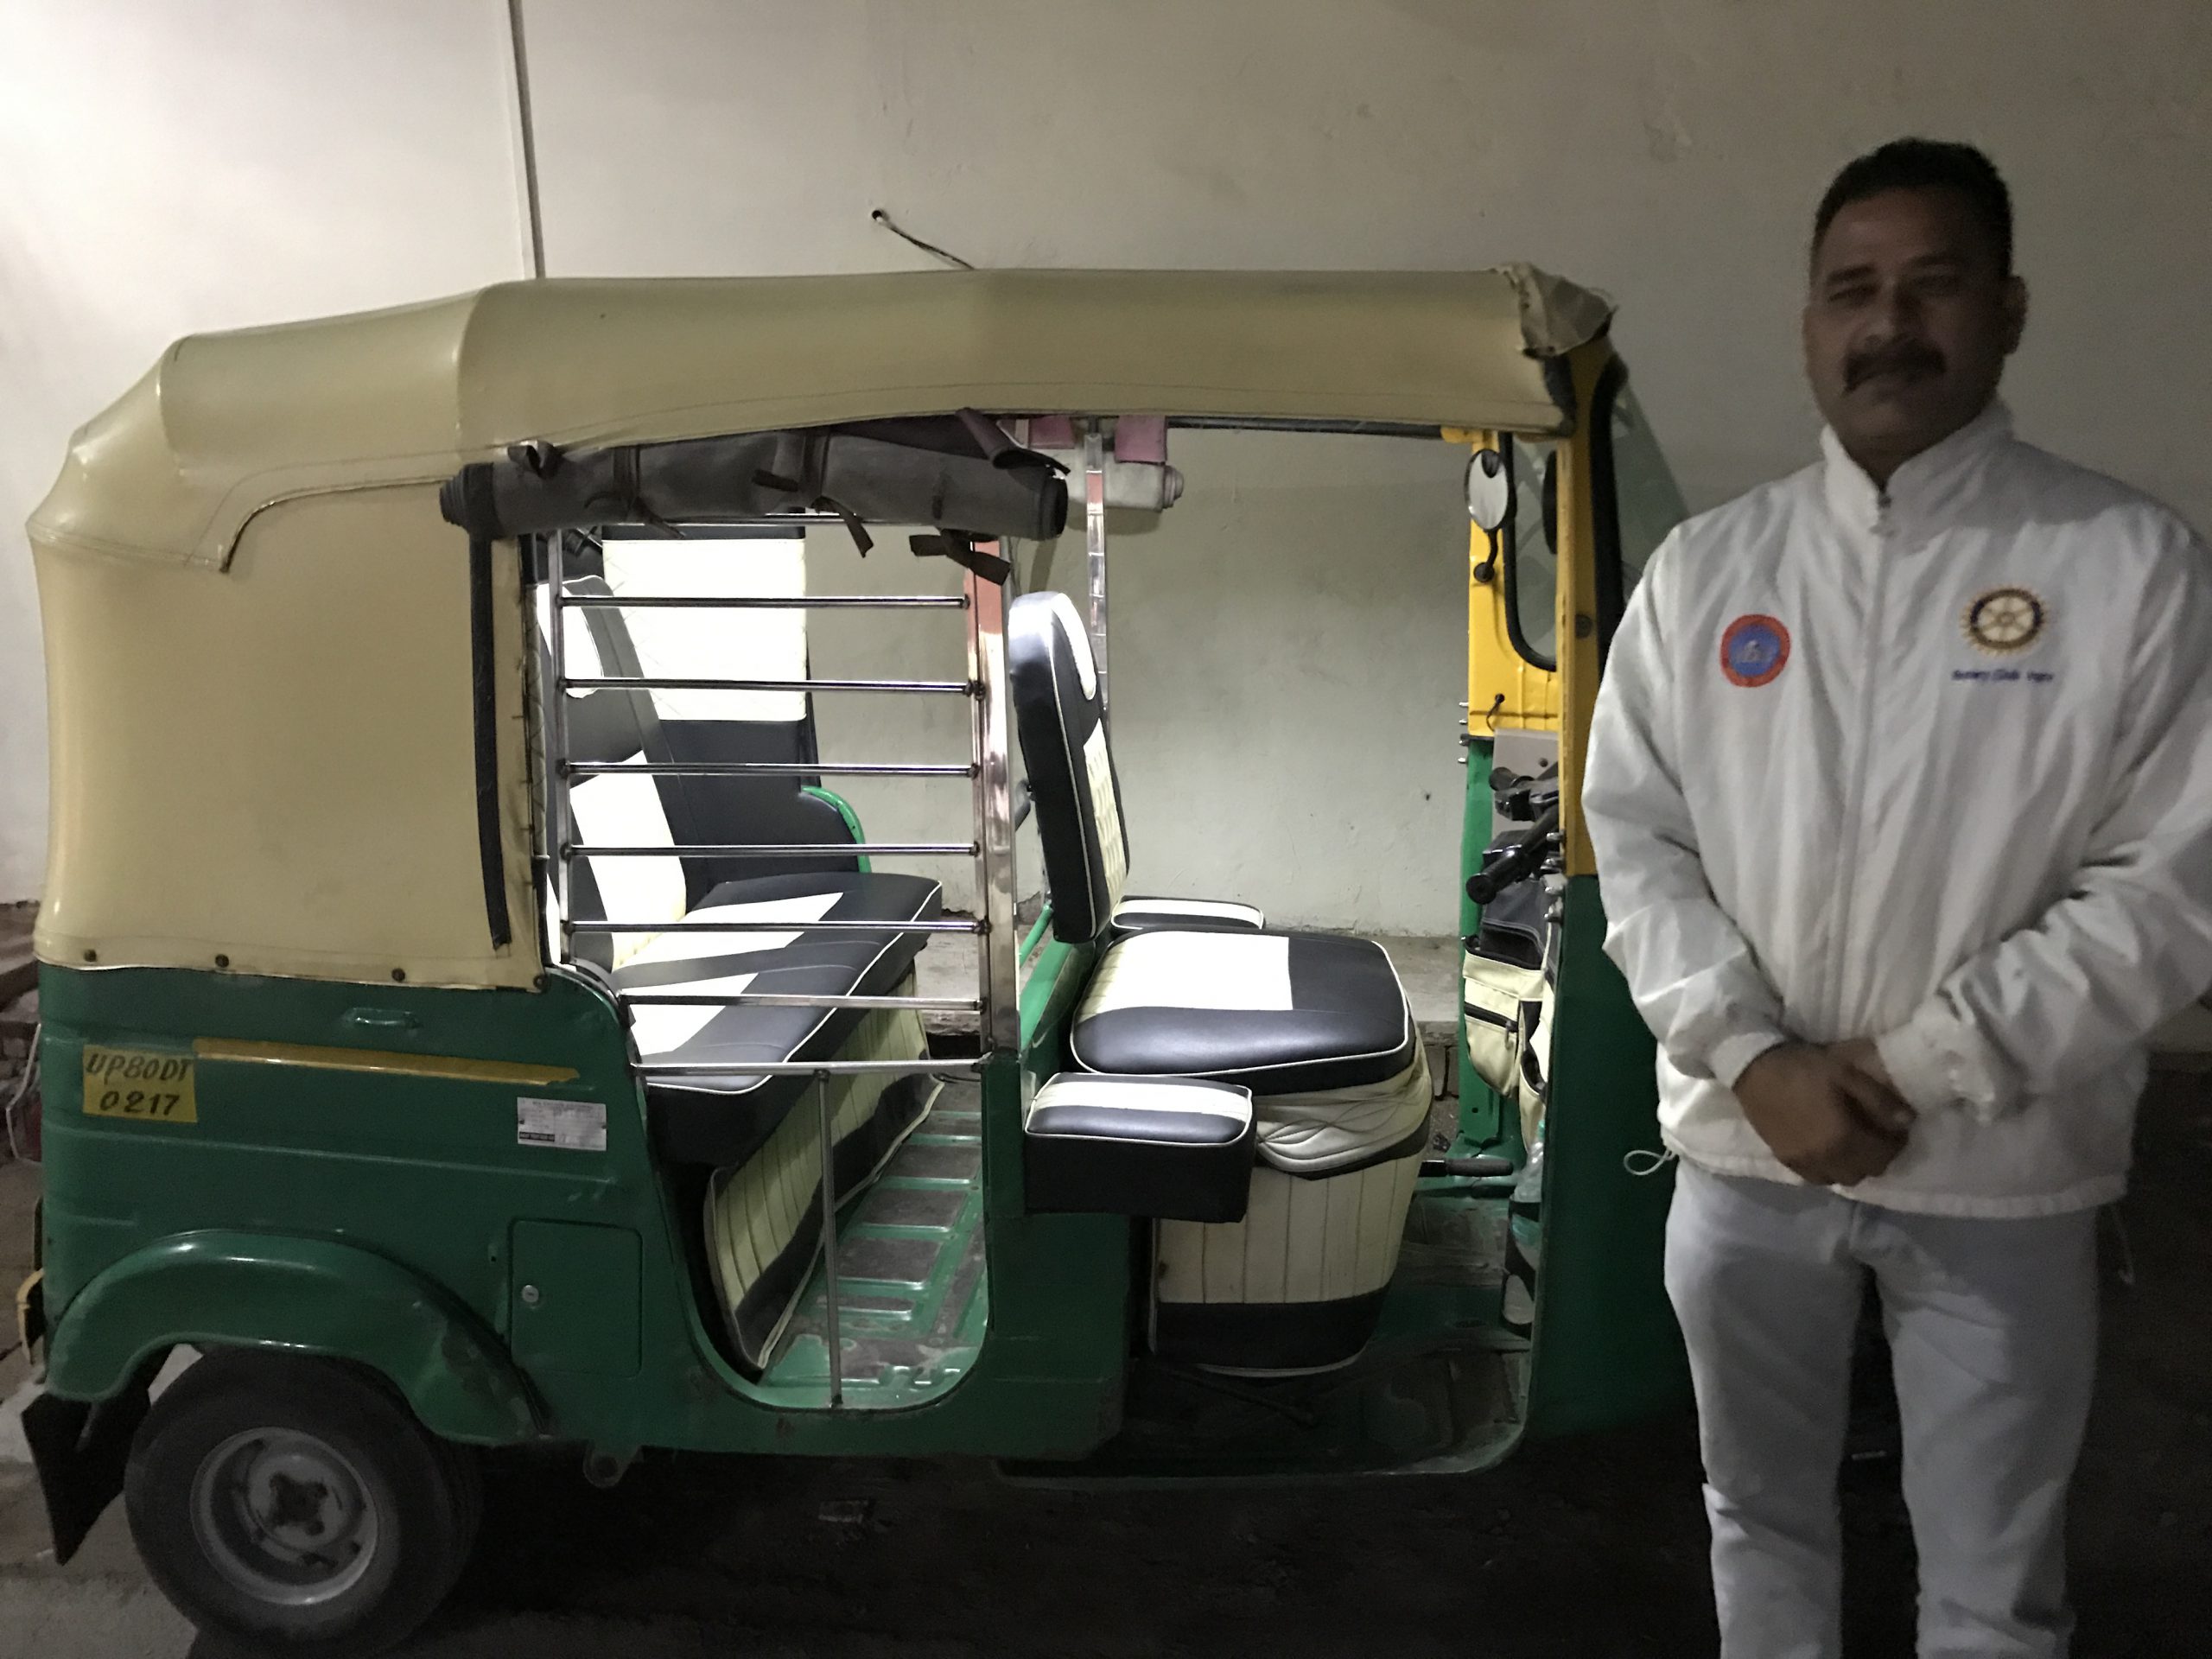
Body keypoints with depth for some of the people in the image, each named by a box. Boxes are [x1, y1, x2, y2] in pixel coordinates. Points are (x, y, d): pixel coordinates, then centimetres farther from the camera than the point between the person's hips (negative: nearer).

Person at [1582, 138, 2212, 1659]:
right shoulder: (1702, 569, 1)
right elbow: (1636, 840, -1)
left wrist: (1921, 1065, -15)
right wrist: (1755, 1059, -13)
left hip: (2004, 1175, -2)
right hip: (1745, 1152, 3)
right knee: (1761, 1517, 22)